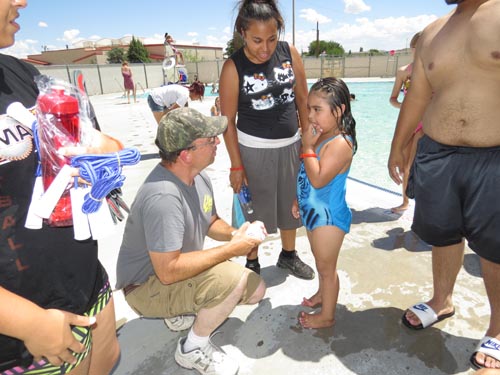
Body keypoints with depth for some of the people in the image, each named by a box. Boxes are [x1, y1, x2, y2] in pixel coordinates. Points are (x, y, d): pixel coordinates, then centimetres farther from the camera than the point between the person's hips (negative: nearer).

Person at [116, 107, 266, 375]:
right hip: (147, 286, -8)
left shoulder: (199, 177, -6)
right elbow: (168, 271, -34)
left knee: (256, 290, 5)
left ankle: (182, 309, 16)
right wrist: (231, 249, -29)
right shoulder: (163, 196, -35)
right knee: (233, 279, -31)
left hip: (175, 272, 8)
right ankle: (193, 349, -5)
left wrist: (234, 234, -13)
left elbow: (211, 222, 9)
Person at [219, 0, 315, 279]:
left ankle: (289, 255, 40)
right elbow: (228, 121, -10)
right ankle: (252, 263, 31)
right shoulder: (234, 67, -13)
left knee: (291, 204, 17)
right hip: (253, 149, -4)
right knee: (255, 210, 8)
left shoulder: (290, 53, -3)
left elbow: (303, 99, 4)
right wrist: (236, 165, -10)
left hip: (291, 146, 4)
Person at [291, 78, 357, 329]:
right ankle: (322, 294, 50)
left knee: (326, 267, 8)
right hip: (314, 212, 9)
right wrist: (299, 200, 17)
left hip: (328, 216, -9)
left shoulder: (340, 143, -25)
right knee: (321, 261, 27)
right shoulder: (321, 137, 3)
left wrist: (307, 146, -26)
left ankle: (326, 316, 28)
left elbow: (318, 179, -32)